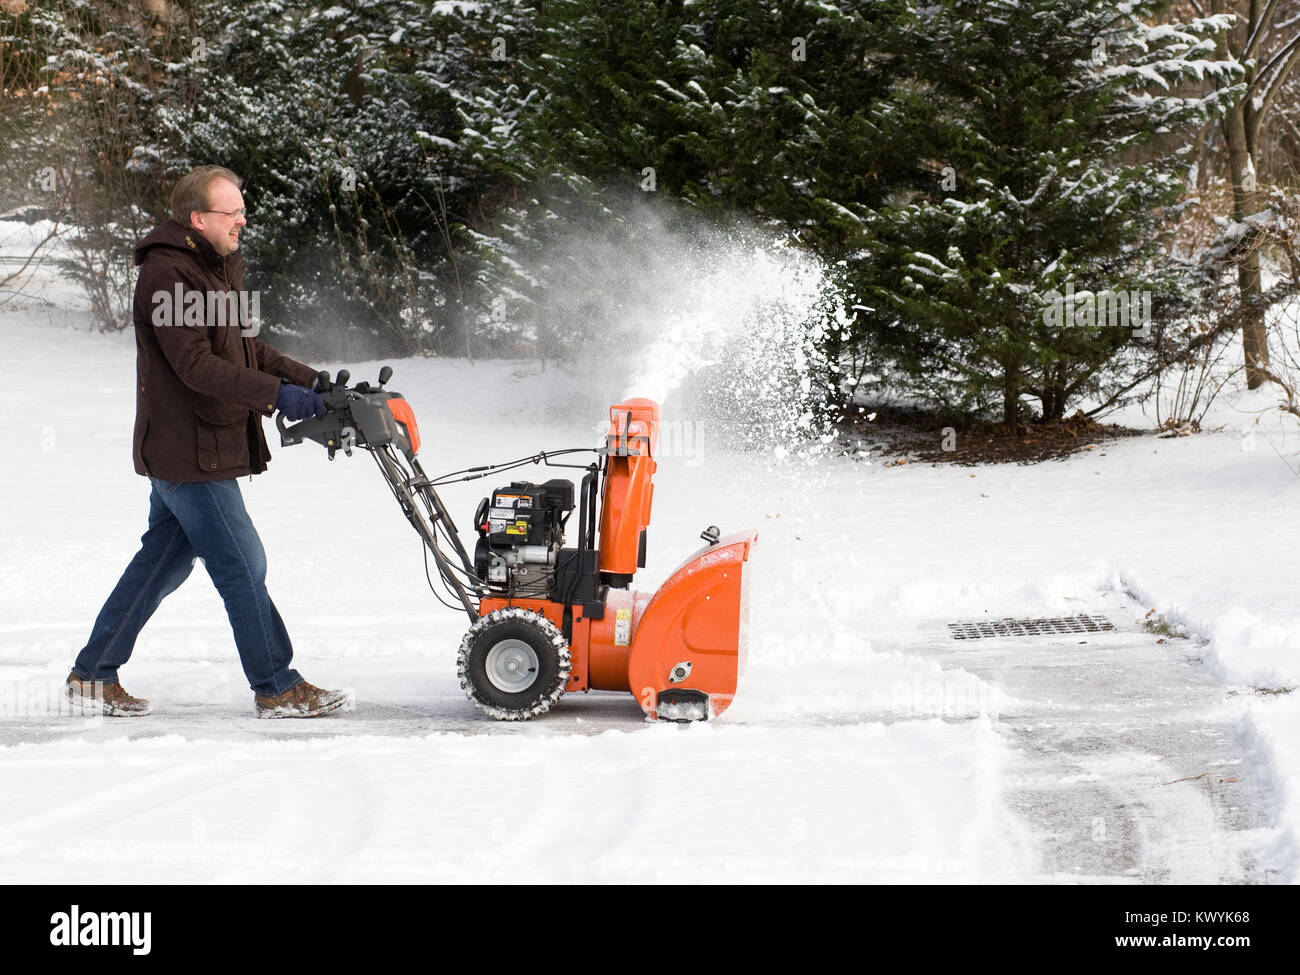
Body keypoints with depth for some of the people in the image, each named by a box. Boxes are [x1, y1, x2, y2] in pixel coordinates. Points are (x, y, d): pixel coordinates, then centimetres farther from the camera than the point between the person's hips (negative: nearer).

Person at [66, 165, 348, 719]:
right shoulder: (167, 273, -18)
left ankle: (94, 676, 21)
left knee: (164, 560, 15)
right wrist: (277, 394, -29)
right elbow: (197, 366, -25)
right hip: (188, 454, -10)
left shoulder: (217, 267, 16)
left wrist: (309, 381, 9)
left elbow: (247, 350, 21)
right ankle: (277, 688, 3)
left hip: (190, 449, 10)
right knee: (242, 567, -5)